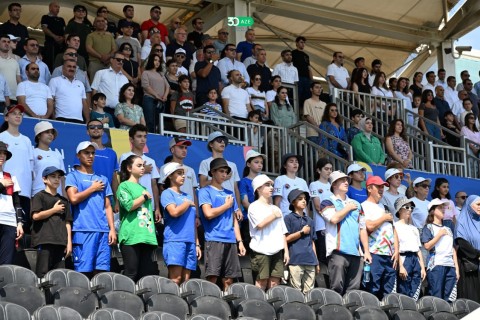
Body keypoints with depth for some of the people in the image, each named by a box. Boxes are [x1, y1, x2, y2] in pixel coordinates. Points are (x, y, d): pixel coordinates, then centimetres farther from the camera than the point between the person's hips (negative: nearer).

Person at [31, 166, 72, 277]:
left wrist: (69, 242, 8)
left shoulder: (63, 200, 21)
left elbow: (67, 222, 17)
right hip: (44, 241, -5)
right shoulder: (40, 196, 5)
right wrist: (54, 210, -1)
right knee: (43, 272, -9)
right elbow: (36, 216, -10)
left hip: (60, 242, 5)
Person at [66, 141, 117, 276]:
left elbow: (108, 206, 17)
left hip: (103, 230, 4)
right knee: (83, 271, -7)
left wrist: (112, 229, 7)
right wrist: (93, 188, 2)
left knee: (101, 270, -2)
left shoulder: (102, 179, 21)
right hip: (83, 230, -4)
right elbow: (73, 198, -9)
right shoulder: (73, 176, 8)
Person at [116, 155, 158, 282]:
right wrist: (144, 197, -1)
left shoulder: (143, 188, 24)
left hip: (146, 236, 7)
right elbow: (128, 205, -14)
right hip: (131, 236, -7)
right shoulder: (124, 186, 2)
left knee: (146, 274, 3)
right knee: (131, 273, -11)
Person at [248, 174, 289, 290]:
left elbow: (282, 232, 19)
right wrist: (274, 215, -2)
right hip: (261, 250, -6)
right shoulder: (254, 206, 0)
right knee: (262, 281, -8)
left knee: (275, 283, 2)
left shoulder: (276, 209, 20)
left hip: (277, 250, 6)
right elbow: (260, 224, -16)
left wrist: (286, 250, 11)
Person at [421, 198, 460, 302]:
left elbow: (453, 249, 20)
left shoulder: (448, 229, 22)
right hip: (436, 265, -6)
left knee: (449, 299, 0)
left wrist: (457, 267, 11)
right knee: (436, 297, -11)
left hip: (450, 266, 6)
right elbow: (427, 246, -10)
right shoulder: (428, 227, 4)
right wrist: (440, 234, -6)